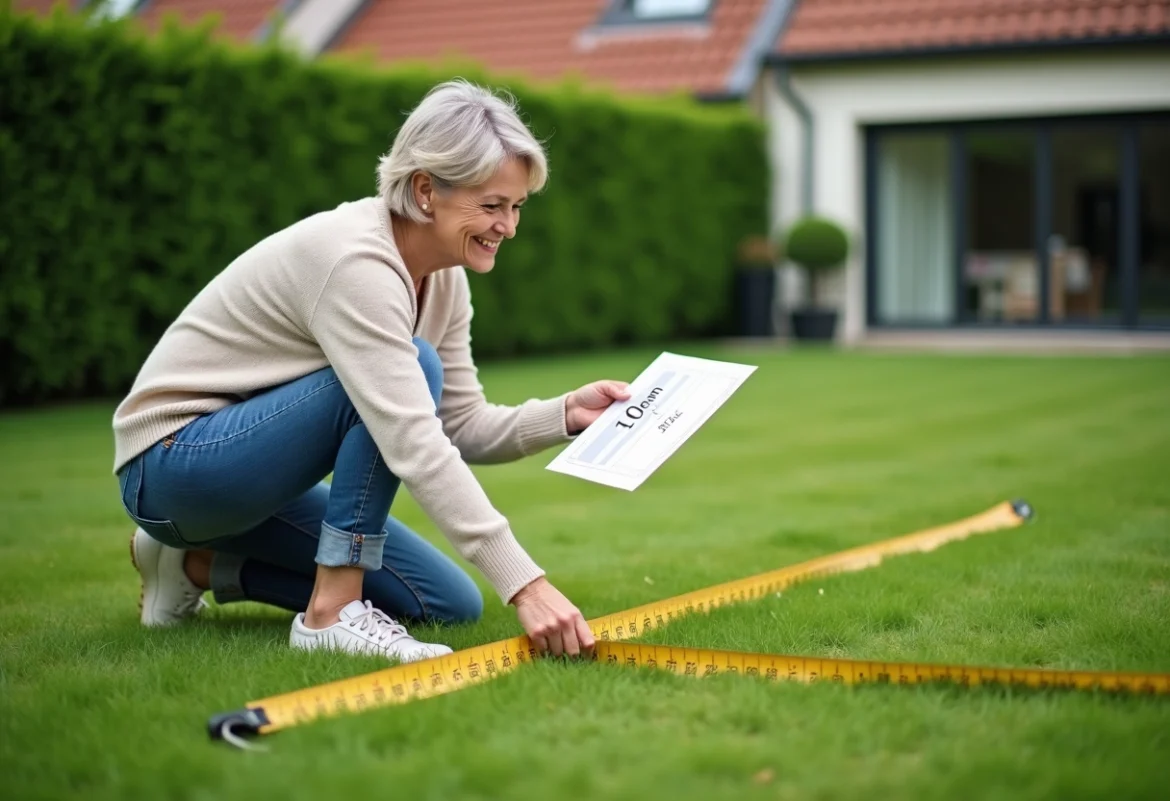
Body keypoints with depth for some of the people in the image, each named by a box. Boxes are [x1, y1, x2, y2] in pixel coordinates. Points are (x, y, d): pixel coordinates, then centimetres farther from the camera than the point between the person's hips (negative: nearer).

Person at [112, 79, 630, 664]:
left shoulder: (443, 277, 0)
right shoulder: (355, 262, -28)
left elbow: (462, 427, 4)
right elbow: (414, 446, -36)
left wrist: (566, 415, -14)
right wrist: (525, 584, -40)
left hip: (250, 474, 9)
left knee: (451, 606, 4)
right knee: (411, 371, -27)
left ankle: (202, 564, 12)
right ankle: (333, 613, -20)